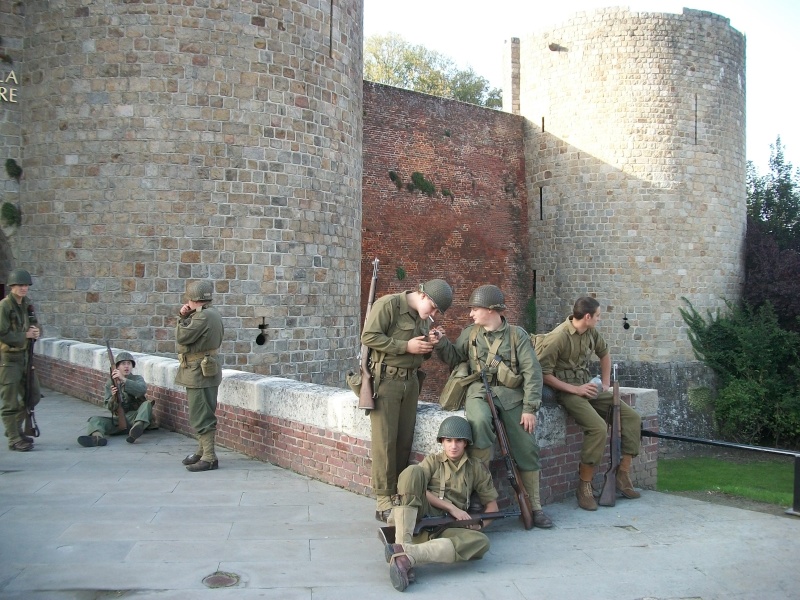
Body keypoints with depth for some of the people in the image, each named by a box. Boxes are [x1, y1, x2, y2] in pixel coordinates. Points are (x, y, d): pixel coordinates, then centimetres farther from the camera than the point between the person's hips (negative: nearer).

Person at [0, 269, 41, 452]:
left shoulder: (27, 304, 8)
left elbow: (35, 326, 18)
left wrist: (36, 332, -4)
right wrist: (25, 335, -16)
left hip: (24, 356, 8)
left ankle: (15, 429, 32)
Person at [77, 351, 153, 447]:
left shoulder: (138, 378, 9)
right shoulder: (110, 383, 13)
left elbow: (142, 389, -17)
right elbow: (109, 407, 4)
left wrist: (123, 380, -28)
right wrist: (113, 397, -19)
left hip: (134, 417, -2)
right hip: (117, 419, 2)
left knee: (147, 403, -28)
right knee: (95, 420, -18)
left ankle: (137, 426, -56)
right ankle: (97, 437, -52)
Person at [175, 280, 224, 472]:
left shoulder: (204, 316, -20)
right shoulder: (210, 314, 14)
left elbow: (182, 337, -18)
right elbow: (188, 335, 18)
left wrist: (183, 318, -5)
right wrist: (184, 316, 6)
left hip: (200, 373, -11)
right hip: (199, 372, 11)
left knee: (202, 417, -7)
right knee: (200, 415, 19)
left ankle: (209, 458, -4)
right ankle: (202, 452, 30)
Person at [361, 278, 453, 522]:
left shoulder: (424, 318, 16)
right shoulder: (388, 304, -8)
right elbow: (369, 336, -16)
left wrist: (429, 345, 1)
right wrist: (406, 346, -16)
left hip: (410, 381, 7)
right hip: (385, 380, -7)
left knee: (405, 440, 6)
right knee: (385, 440, -5)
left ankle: (399, 494, 15)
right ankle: (383, 501, 1)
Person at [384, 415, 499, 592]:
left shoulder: (476, 468, 19)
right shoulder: (432, 461, 15)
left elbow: (492, 504, 18)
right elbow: (417, 490, -2)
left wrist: (479, 523, -3)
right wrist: (451, 507, -11)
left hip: (445, 528, 2)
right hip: (419, 518, -1)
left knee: (481, 542, -31)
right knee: (413, 471, -25)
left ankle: (408, 554, -43)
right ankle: (402, 546, -40)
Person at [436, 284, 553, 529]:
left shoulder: (517, 334, 2)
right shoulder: (470, 333, 12)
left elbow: (532, 372, -2)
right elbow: (454, 358, 17)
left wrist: (529, 408, -9)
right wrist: (441, 343, -3)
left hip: (511, 393, 0)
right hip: (480, 390, 0)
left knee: (527, 448, -5)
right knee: (479, 421, -34)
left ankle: (535, 506, 10)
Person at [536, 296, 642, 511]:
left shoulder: (592, 333, 4)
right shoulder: (558, 337, -18)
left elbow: (604, 354, 25)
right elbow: (543, 373, -19)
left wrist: (606, 384, 16)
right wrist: (575, 389, -20)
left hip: (588, 386, 8)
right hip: (567, 391, -8)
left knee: (632, 417, -4)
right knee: (598, 427, -29)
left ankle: (623, 475, 6)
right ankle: (584, 486, -15)